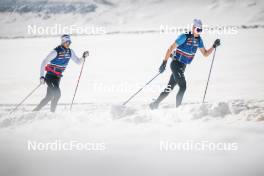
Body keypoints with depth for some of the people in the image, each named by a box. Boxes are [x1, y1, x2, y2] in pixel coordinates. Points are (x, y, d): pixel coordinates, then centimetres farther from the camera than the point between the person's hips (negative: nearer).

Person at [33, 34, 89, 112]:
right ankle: (52, 111, -11)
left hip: (57, 77, 7)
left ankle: (36, 110, 16)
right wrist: (42, 76, -23)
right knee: (57, 94, -21)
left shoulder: (70, 52, 0)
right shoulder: (56, 52, -19)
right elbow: (44, 63, -16)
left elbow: (78, 62, 8)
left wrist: (83, 57, -13)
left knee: (49, 96, 6)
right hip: (50, 76, -7)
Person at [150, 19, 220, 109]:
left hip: (182, 67, 8)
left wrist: (214, 46, -6)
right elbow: (171, 48, -15)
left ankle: (155, 104, 26)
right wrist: (164, 63, -18)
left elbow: (205, 54, 11)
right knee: (183, 87, -17)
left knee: (170, 87, 14)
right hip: (176, 64, -8)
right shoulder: (184, 37, -16)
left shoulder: (199, 40, 5)